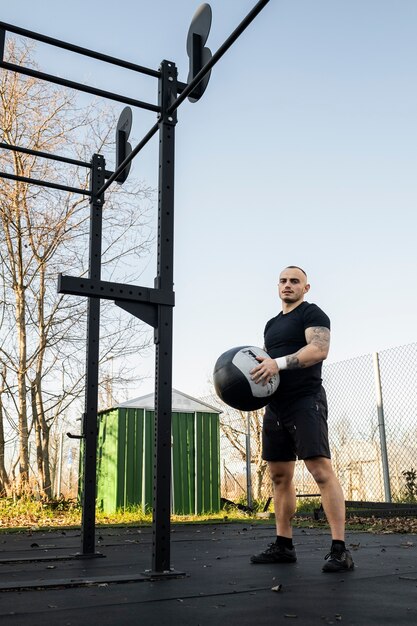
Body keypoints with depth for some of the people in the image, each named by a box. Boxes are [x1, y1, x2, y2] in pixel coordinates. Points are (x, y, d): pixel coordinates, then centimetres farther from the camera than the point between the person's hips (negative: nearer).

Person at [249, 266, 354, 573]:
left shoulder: (312, 313, -3)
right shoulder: (272, 324, 22)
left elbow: (319, 349, -19)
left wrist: (279, 363, -28)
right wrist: (255, 373, 6)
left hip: (305, 401, -8)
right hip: (276, 406, 9)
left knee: (321, 471, -15)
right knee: (280, 476, 9)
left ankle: (340, 549, -12)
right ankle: (284, 545, 17)